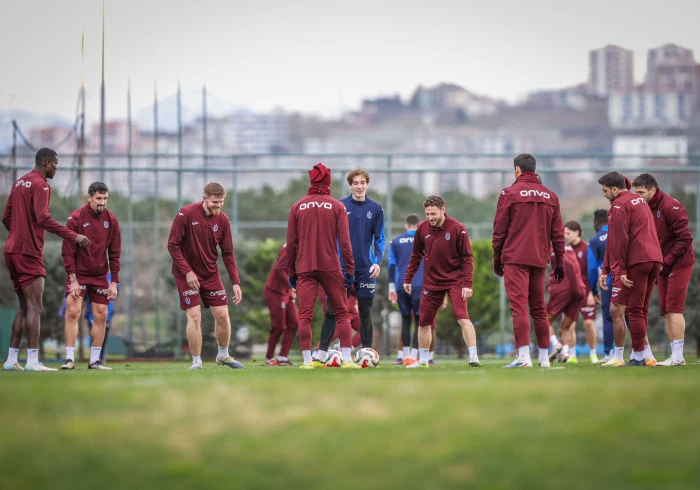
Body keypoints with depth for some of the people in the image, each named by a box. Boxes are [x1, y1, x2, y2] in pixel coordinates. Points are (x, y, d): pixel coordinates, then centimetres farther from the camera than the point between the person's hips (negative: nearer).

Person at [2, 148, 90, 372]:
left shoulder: (20, 183, 16)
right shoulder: (40, 185, -10)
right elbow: (43, 218, -23)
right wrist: (74, 236, -24)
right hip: (29, 253, -9)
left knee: (25, 307, 14)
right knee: (35, 308, -10)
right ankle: (32, 361, -15)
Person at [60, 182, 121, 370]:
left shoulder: (111, 220, 0)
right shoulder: (76, 218, -11)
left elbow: (115, 253, 4)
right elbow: (68, 252, -10)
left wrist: (114, 282, -1)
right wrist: (73, 279, -16)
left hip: (100, 276, 4)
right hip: (78, 275, -4)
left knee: (101, 316, 2)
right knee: (73, 312, -14)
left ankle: (95, 360, 11)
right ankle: (70, 358, -10)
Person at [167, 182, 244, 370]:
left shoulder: (222, 220, -3)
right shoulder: (186, 214, -16)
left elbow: (228, 254, 1)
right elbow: (173, 245, -14)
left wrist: (236, 283, -6)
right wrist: (187, 272, -19)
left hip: (211, 275, 4)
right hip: (187, 275, -4)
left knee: (222, 315, 1)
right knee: (194, 316, -11)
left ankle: (223, 355, 23)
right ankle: (196, 361, 2)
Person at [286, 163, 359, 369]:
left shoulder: (297, 207, 4)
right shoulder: (337, 207, 0)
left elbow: (291, 243, 4)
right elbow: (344, 241, -4)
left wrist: (291, 271, 11)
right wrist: (350, 270, 0)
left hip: (305, 268, 1)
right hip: (331, 267, -1)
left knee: (304, 316, 1)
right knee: (341, 313, 8)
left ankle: (308, 360, -6)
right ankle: (347, 359, 1)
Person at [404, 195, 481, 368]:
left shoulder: (457, 229, -13)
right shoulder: (422, 228, -1)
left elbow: (467, 258, -10)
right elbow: (416, 255, 12)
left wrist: (467, 284, -16)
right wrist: (408, 279, 11)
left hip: (455, 280, -4)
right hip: (431, 282, 4)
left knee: (463, 318, -19)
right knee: (424, 322, 7)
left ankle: (473, 357, -15)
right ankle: (423, 360, 24)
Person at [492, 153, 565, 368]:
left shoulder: (509, 193, -1)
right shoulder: (550, 196, 12)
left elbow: (499, 230, -1)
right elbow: (558, 234, 12)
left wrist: (497, 259, 6)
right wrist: (559, 263, 16)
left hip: (515, 258, -5)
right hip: (539, 260, 5)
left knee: (519, 305, -10)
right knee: (539, 308, 12)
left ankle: (524, 356, -19)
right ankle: (544, 357, 14)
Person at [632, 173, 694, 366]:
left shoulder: (670, 206, -15)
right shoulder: (646, 209, 11)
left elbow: (685, 238, -18)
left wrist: (666, 262, -18)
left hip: (679, 264, -8)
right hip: (663, 268, 8)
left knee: (674, 309, -12)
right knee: (666, 312, 6)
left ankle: (678, 356, -12)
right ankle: (675, 356, 8)